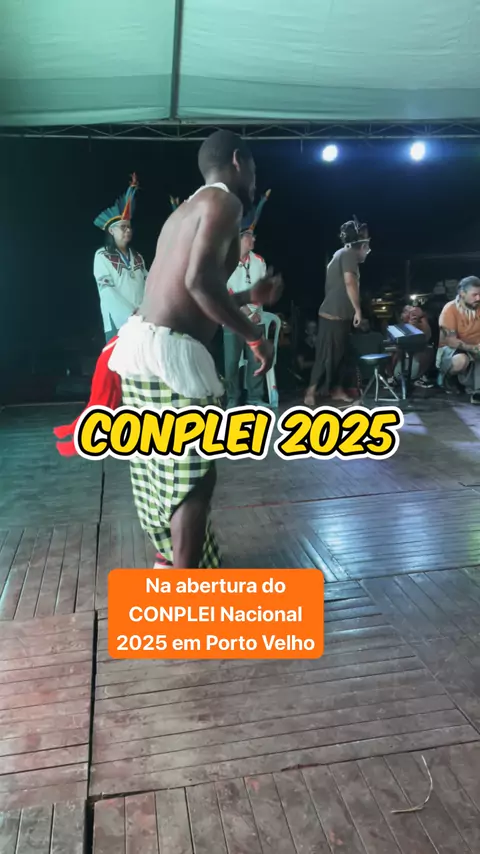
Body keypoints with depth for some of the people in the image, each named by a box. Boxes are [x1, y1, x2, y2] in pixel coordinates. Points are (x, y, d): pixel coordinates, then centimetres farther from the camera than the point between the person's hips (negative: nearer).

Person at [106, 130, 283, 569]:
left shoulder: (186, 209, 23)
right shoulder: (224, 201, -5)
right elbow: (200, 281, -22)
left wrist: (249, 297, 34)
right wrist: (255, 336, -11)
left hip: (141, 342, 10)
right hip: (169, 352, -10)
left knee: (165, 470, 22)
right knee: (193, 478, 0)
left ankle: (169, 558, 40)